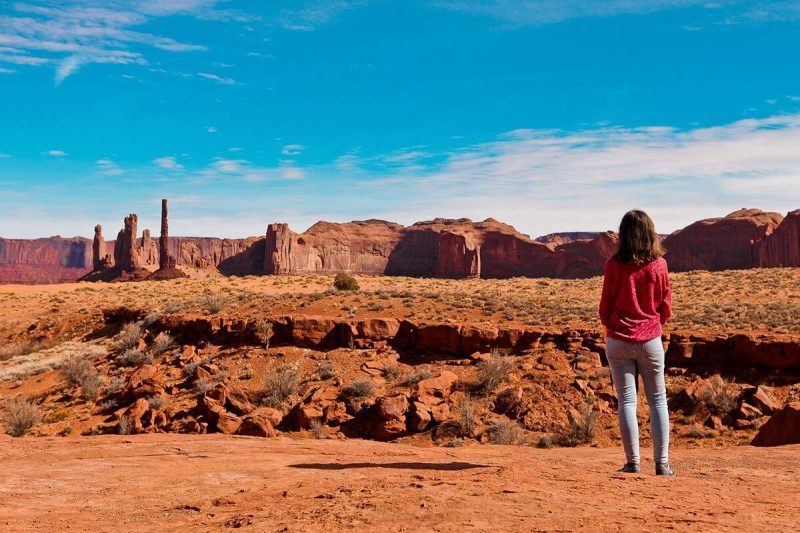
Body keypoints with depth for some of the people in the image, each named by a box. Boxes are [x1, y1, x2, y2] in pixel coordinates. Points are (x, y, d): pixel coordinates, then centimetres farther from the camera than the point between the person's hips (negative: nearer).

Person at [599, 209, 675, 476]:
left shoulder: (614, 265, -8)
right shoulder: (659, 265, -4)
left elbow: (606, 305, 0)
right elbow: (666, 306, 4)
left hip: (619, 341, -1)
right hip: (651, 340, 1)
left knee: (626, 400, 4)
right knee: (658, 400, 9)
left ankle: (633, 463, 4)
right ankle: (662, 464, 8)